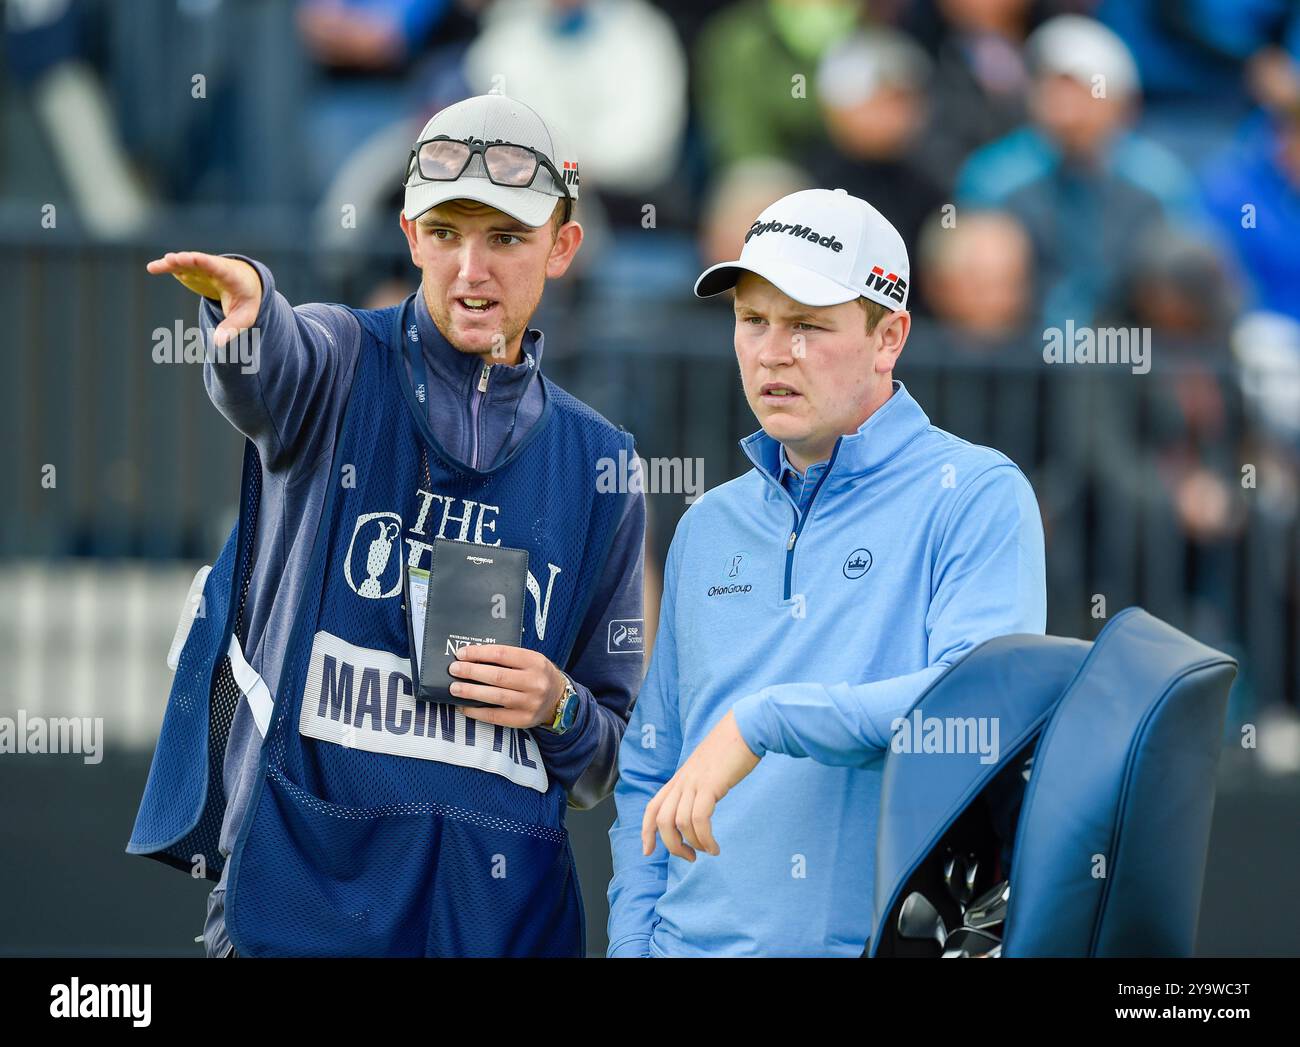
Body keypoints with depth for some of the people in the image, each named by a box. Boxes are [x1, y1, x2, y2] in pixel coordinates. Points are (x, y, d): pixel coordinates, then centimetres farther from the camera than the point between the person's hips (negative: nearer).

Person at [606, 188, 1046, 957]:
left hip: (894, 942, -4)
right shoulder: (710, 528, 14)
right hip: (699, 939, 5)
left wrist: (762, 721, -22)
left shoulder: (977, 496, -4)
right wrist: (633, 941, 3)